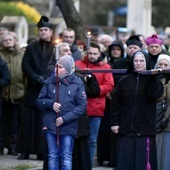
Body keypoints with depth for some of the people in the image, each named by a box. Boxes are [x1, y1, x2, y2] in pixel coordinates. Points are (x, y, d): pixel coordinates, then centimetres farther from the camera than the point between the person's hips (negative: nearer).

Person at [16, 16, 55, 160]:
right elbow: (25, 65, 3)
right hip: (32, 89, 2)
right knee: (28, 120, -1)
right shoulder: (31, 47, 11)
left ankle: (42, 151, -1)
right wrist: (37, 78, -10)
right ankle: (25, 150, 0)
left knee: (44, 120, -3)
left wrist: (46, 79, -15)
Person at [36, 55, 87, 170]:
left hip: (68, 127, -2)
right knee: (53, 156, 7)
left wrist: (65, 118, -13)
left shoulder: (77, 83, -2)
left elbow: (82, 106, -5)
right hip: (50, 126, 2)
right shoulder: (49, 82, 4)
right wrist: (51, 104, -12)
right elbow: (40, 101, 9)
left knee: (66, 157, 1)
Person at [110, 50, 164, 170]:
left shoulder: (152, 80, 5)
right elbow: (115, 103, 5)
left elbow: (155, 94, -15)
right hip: (126, 128, 2)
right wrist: (114, 122, -2)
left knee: (143, 160, -4)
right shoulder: (124, 81, 8)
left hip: (145, 128, -2)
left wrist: (153, 77, -21)